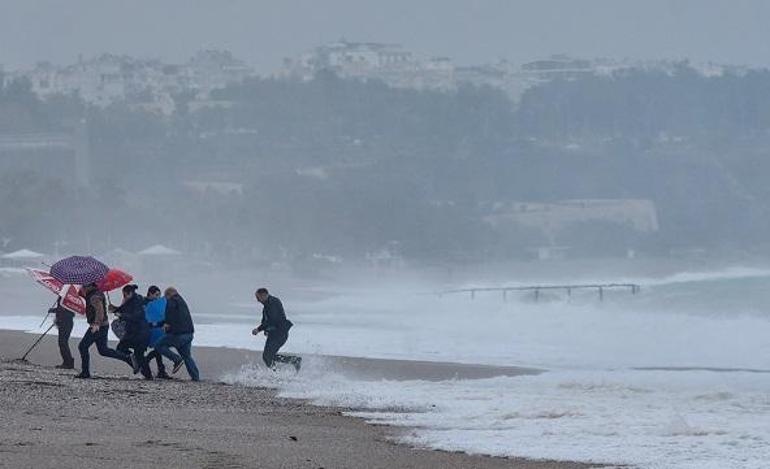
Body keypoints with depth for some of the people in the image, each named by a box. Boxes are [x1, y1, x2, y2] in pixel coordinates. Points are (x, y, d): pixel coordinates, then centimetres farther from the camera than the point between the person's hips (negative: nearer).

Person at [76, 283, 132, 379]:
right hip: (103, 326, 10)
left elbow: (99, 310, -31)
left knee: (83, 346, -5)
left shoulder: (94, 297, -17)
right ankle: (127, 358, 9)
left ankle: (85, 372, -4)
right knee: (103, 350, 14)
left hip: (99, 327, -10)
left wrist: (97, 324, -42)